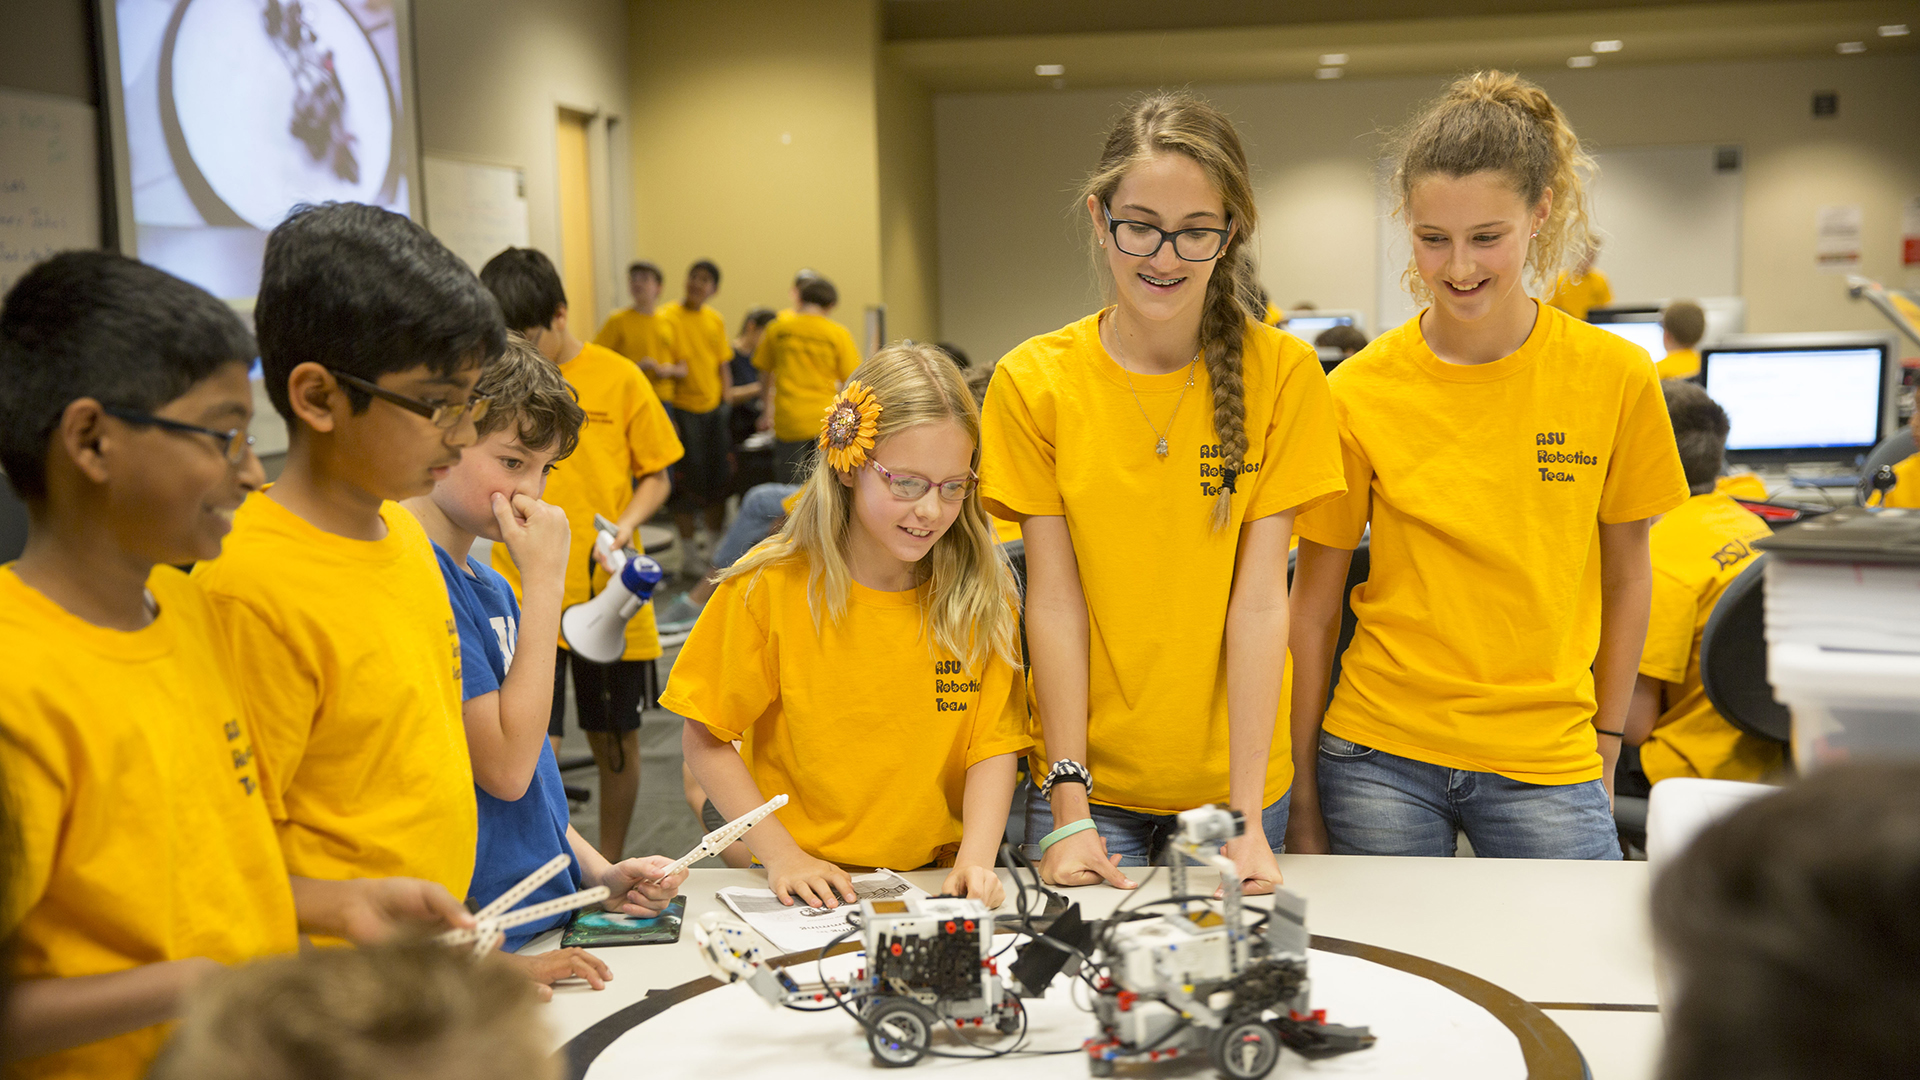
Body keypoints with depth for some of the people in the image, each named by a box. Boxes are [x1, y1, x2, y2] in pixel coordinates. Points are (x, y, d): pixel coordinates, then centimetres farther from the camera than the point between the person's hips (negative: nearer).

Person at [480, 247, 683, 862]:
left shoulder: (618, 378, -3)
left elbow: (657, 476, 3)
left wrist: (626, 524, -15)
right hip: (523, 598, 0)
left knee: (615, 741, 13)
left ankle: (609, 866, 33)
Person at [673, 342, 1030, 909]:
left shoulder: (981, 592, 0)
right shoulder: (771, 586, -6)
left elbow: (993, 745, 1)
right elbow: (704, 739, -1)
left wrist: (975, 859, -15)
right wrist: (781, 855, -9)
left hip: (935, 879, 2)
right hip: (807, 893, -2)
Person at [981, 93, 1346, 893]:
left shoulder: (1283, 373, -6)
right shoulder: (1033, 382, -4)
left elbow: (1260, 597, -10)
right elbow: (1054, 598, -7)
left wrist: (1247, 812, -14)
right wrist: (1070, 804, -12)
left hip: (1231, 778, 0)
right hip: (1088, 775, 0)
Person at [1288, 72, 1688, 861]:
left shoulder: (1616, 377, -3)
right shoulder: (1359, 393, -5)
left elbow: (1625, 573, 7)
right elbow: (1314, 606, 0)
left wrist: (1605, 747, 6)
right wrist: (1302, 796, 1)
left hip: (1546, 766, 1)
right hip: (1380, 761, 0)